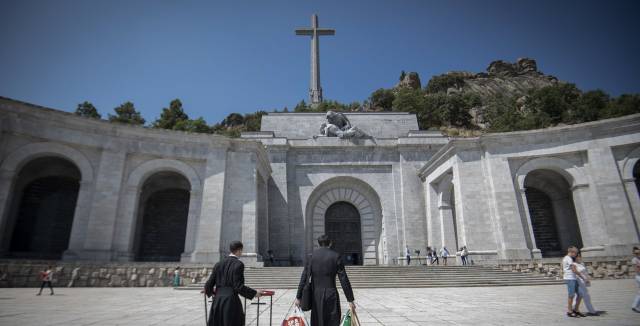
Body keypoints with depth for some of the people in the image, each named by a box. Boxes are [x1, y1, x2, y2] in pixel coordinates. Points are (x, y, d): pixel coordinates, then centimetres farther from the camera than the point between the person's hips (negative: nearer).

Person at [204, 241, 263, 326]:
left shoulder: (219, 264, 7)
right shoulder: (238, 264, -10)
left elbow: (209, 285, 7)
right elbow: (238, 286, -15)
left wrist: (211, 291, 30)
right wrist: (254, 293, -5)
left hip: (217, 302, 6)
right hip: (231, 302, -5)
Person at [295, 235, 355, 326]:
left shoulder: (312, 255, 2)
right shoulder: (336, 256, -2)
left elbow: (304, 277, -1)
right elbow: (344, 279, -4)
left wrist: (298, 297, 3)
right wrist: (350, 300, 0)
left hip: (316, 295, 2)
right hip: (331, 294, -2)